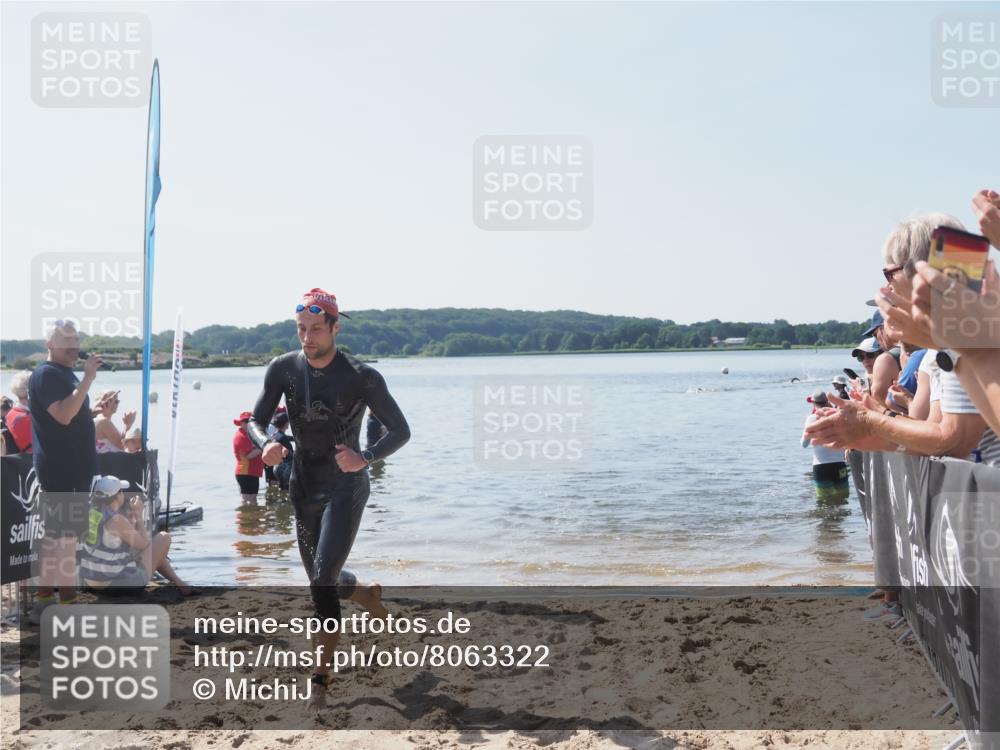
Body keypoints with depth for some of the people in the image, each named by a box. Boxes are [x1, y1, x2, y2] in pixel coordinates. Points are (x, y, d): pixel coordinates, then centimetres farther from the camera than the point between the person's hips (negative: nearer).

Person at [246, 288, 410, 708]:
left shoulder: (361, 377, -15)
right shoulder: (283, 369, -5)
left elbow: (400, 431, -9)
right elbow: (256, 420, 2)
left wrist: (365, 458, -28)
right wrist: (266, 445, -22)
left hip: (345, 488, -5)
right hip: (303, 488, 5)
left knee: (323, 578, -16)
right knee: (321, 581, 16)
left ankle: (321, 677, -5)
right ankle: (367, 594, 49)